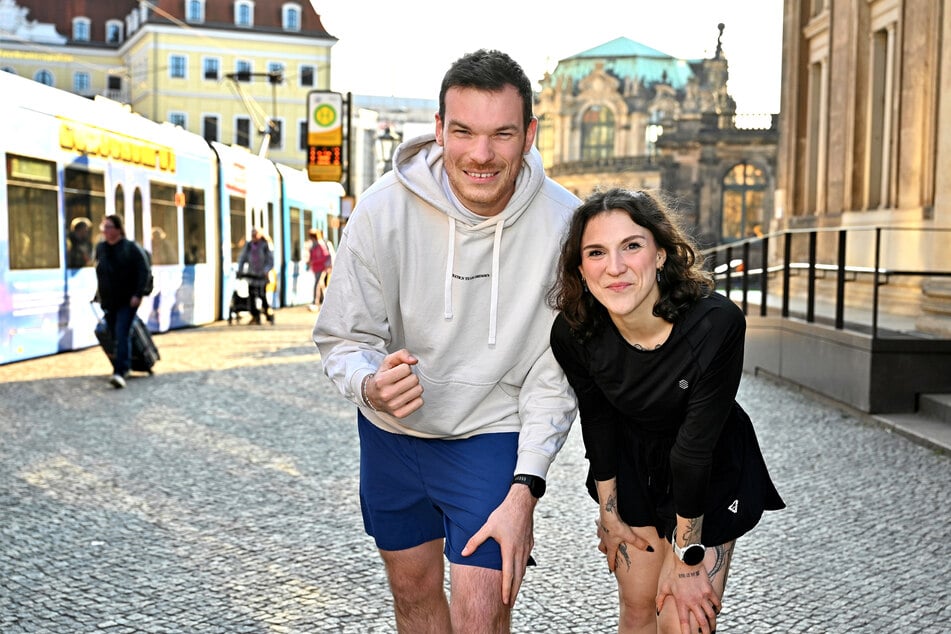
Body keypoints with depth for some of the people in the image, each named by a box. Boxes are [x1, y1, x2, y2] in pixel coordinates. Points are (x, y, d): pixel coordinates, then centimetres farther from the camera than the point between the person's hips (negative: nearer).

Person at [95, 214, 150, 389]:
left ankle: (120, 372, -22)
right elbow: (100, 274, 19)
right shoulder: (100, 248, 10)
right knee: (114, 335, 11)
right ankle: (125, 366, 24)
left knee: (122, 334, -16)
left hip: (127, 301, -6)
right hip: (108, 301, 6)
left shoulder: (131, 248, -7)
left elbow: (144, 272, -9)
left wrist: (138, 294, -15)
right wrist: (100, 294, 15)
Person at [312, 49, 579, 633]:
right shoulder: (384, 210, -20)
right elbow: (344, 338, -11)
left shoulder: (563, 222, -19)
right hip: (391, 433, 2)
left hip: (494, 436, -1)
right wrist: (371, 385, -35)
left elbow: (555, 371, -14)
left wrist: (525, 489, -20)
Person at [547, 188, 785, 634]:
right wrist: (608, 511, 6)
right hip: (633, 463, 3)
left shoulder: (716, 323, -33)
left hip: (712, 469, -2)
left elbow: (696, 447, -26)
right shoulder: (572, 332, -23)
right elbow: (597, 423, -5)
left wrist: (687, 557, -16)